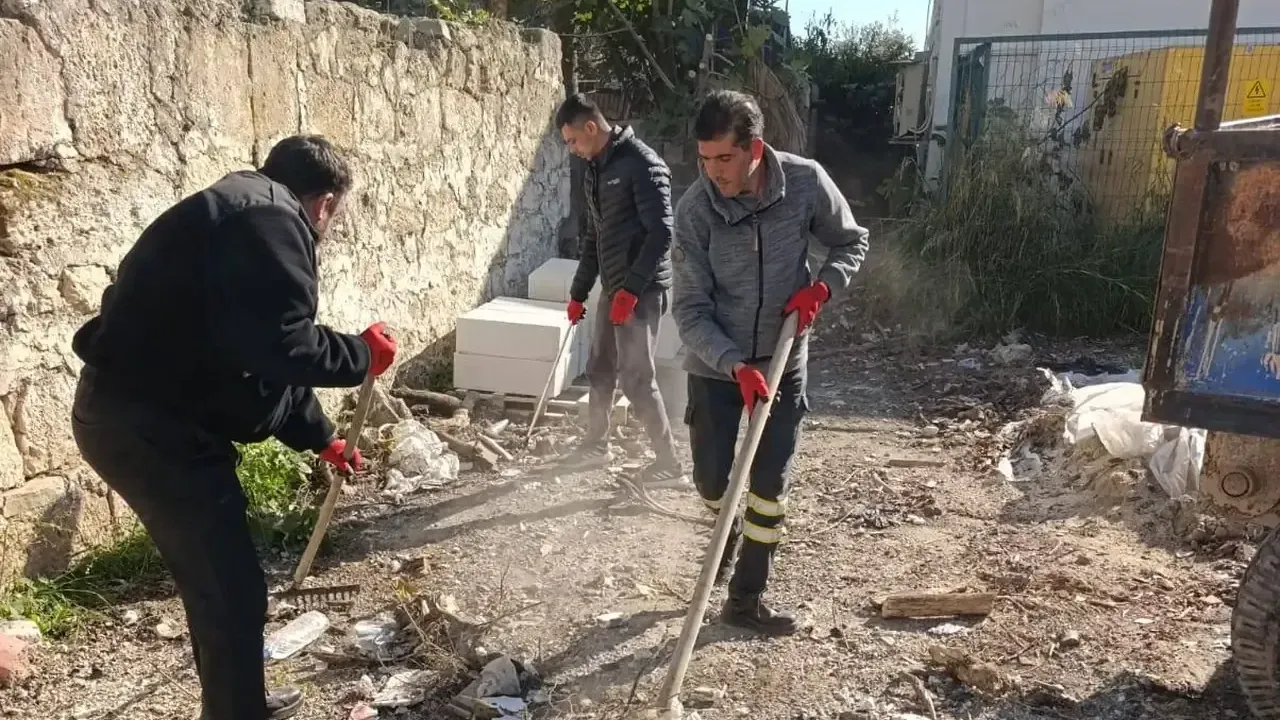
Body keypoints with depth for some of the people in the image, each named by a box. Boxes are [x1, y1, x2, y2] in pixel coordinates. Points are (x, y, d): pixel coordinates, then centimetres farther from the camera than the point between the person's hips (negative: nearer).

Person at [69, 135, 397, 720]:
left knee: (212, 580, 23)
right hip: (149, 426, -11)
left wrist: (321, 438, 31)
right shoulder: (268, 220, -15)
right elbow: (279, 346, -27)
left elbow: (262, 356, 25)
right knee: (231, 589, -1)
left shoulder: (244, 214, 19)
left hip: (134, 415, 11)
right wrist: (362, 356, -9)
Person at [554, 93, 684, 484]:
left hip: (641, 290, -9)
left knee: (636, 378, -6)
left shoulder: (643, 164, -15)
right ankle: (596, 446, 32)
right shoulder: (593, 169, 13)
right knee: (600, 369, 16)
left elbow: (661, 233, -21)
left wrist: (632, 288, -25)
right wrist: (578, 292, 20)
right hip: (613, 288, 9)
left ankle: (669, 463, 5)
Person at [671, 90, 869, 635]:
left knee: (770, 483, 2)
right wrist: (736, 365, -30)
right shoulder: (694, 210, -19)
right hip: (715, 364, 0)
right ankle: (729, 527, 43)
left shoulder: (806, 182, -15)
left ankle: (746, 599, 17)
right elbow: (690, 310, -17)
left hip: (783, 360, 1)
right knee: (711, 479, 6)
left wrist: (821, 286, -18)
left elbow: (851, 242, 2)